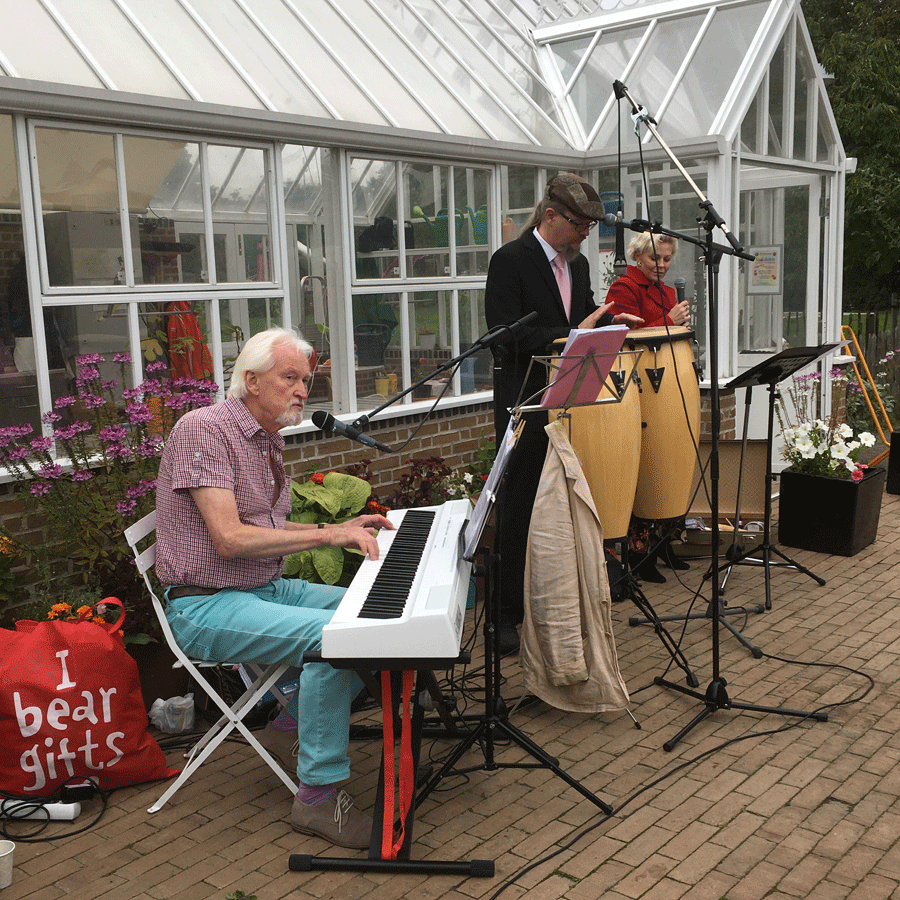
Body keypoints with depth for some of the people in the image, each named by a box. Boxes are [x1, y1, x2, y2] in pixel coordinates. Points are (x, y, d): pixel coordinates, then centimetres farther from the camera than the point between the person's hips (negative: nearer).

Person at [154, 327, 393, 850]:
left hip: (267, 589, 9)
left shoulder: (270, 440, 14)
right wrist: (326, 535, -23)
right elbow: (230, 538, -24)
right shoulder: (203, 430, -16)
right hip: (207, 605, -9)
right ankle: (319, 796, -19)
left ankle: (305, 709, 15)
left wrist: (341, 529, 6)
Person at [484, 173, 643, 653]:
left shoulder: (578, 263, 14)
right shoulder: (510, 261, -10)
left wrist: (607, 321, 3)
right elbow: (508, 336, -20)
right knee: (520, 508, 1)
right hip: (525, 405, -7)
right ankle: (508, 614, 12)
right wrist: (573, 333, -26)